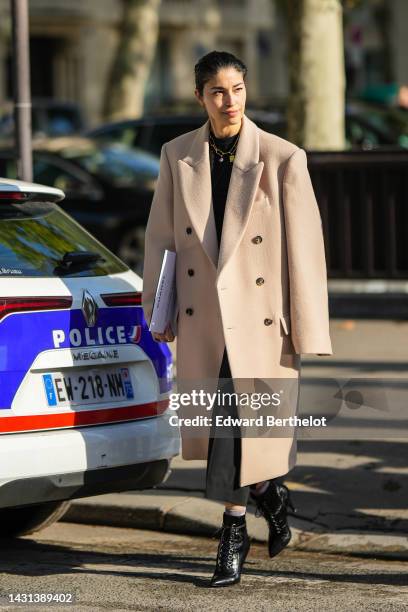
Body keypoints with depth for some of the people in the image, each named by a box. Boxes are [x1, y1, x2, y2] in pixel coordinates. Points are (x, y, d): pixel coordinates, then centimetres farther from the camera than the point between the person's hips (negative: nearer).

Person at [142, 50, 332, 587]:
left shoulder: (282, 159, -8)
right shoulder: (178, 155, 2)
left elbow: (304, 247, -7)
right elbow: (160, 236, 9)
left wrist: (307, 330, -8)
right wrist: (158, 311, 8)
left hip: (261, 317, -3)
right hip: (200, 317, 3)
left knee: (245, 422, -4)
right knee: (214, 428, 9)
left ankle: (234, 533, 10)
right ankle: (269, 492, 35)